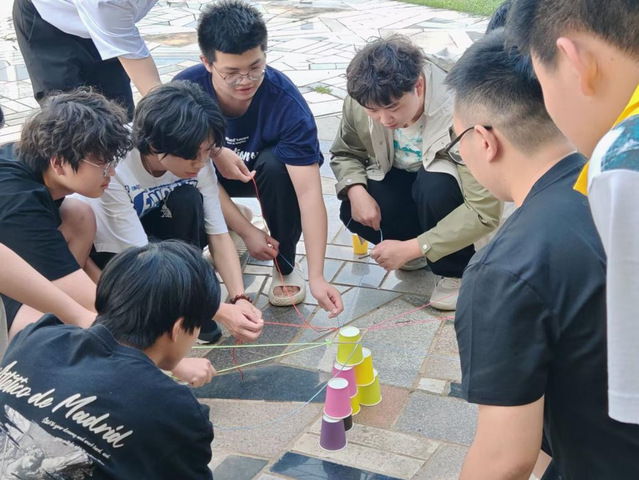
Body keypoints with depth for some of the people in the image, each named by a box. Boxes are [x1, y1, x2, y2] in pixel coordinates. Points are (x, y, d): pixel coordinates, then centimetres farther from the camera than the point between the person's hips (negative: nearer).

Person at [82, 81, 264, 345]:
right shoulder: (114, 172, -36)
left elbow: (218, 235, -18)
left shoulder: (198, 162, -22)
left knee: (188, 199, -29)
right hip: (113, 251, -4)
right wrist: (219, 310, -41)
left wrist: (240, 298, -34)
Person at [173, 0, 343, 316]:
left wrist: (317, 277, -45)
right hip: (206, 174, 1)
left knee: (276, 163, -36)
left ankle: (285, 265, -10)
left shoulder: (287, 102, -35)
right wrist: (247, 232, -26)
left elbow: (309, 193, -38)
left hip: (261, 170, -1)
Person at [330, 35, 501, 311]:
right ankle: (427, 245, 4)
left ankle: (456, 270, -10)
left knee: (433, 187, -38)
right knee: (353, 212, -24)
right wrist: (355, 190, -25)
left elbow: (485, 210, -36)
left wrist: (411, 248, -35)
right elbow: (344, 153, -2)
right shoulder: (359, 102, -24)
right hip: (400, 180, 4)